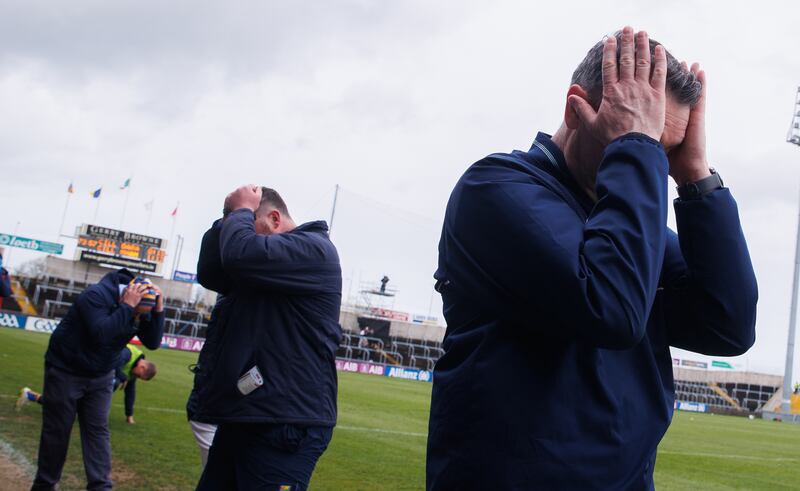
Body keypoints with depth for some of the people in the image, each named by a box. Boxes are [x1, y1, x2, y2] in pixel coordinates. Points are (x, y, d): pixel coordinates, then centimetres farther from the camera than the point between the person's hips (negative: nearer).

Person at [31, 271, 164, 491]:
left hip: (100, 377, 5)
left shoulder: (140, 309, -6)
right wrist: (127, 306, -38)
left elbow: (153, 342, -11)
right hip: (65, 371, -5)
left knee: (98, 431, 0)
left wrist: (158, 310, -22)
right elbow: (101, 334, -39)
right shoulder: (96, 296, -26)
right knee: (56, 431, 4)